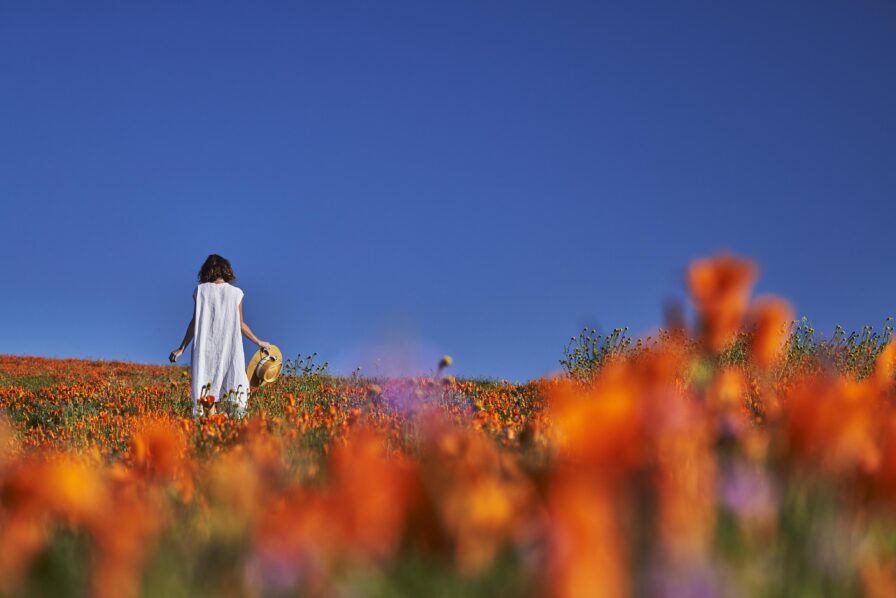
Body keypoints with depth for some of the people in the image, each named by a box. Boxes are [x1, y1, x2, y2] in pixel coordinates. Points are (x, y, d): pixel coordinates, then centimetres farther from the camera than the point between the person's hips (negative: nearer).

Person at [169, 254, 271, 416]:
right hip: (229, 348, 0)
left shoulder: (201, 290, 2)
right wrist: (259, 342, 17)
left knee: (207, 393, 3)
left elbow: (195, 322, -1)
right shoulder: (236, 293, 2)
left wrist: (181, 348, 5)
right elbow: (240, 324, 4)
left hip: (205, 347, 0)